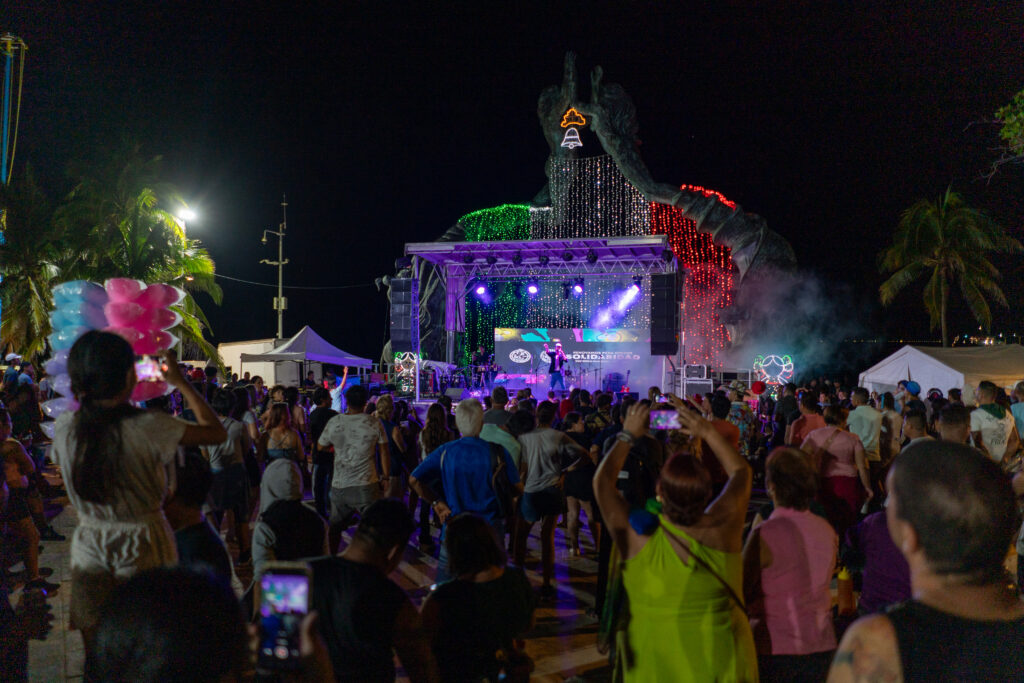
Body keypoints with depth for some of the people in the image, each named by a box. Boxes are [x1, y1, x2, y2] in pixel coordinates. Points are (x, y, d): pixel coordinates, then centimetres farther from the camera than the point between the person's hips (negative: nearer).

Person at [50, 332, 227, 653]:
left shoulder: (63, 428, -7)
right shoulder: (150, 427, -20)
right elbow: (216, 431, -10)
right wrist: (180, 382, 0)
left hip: (88, 543, 4)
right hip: (143, 544, -4)